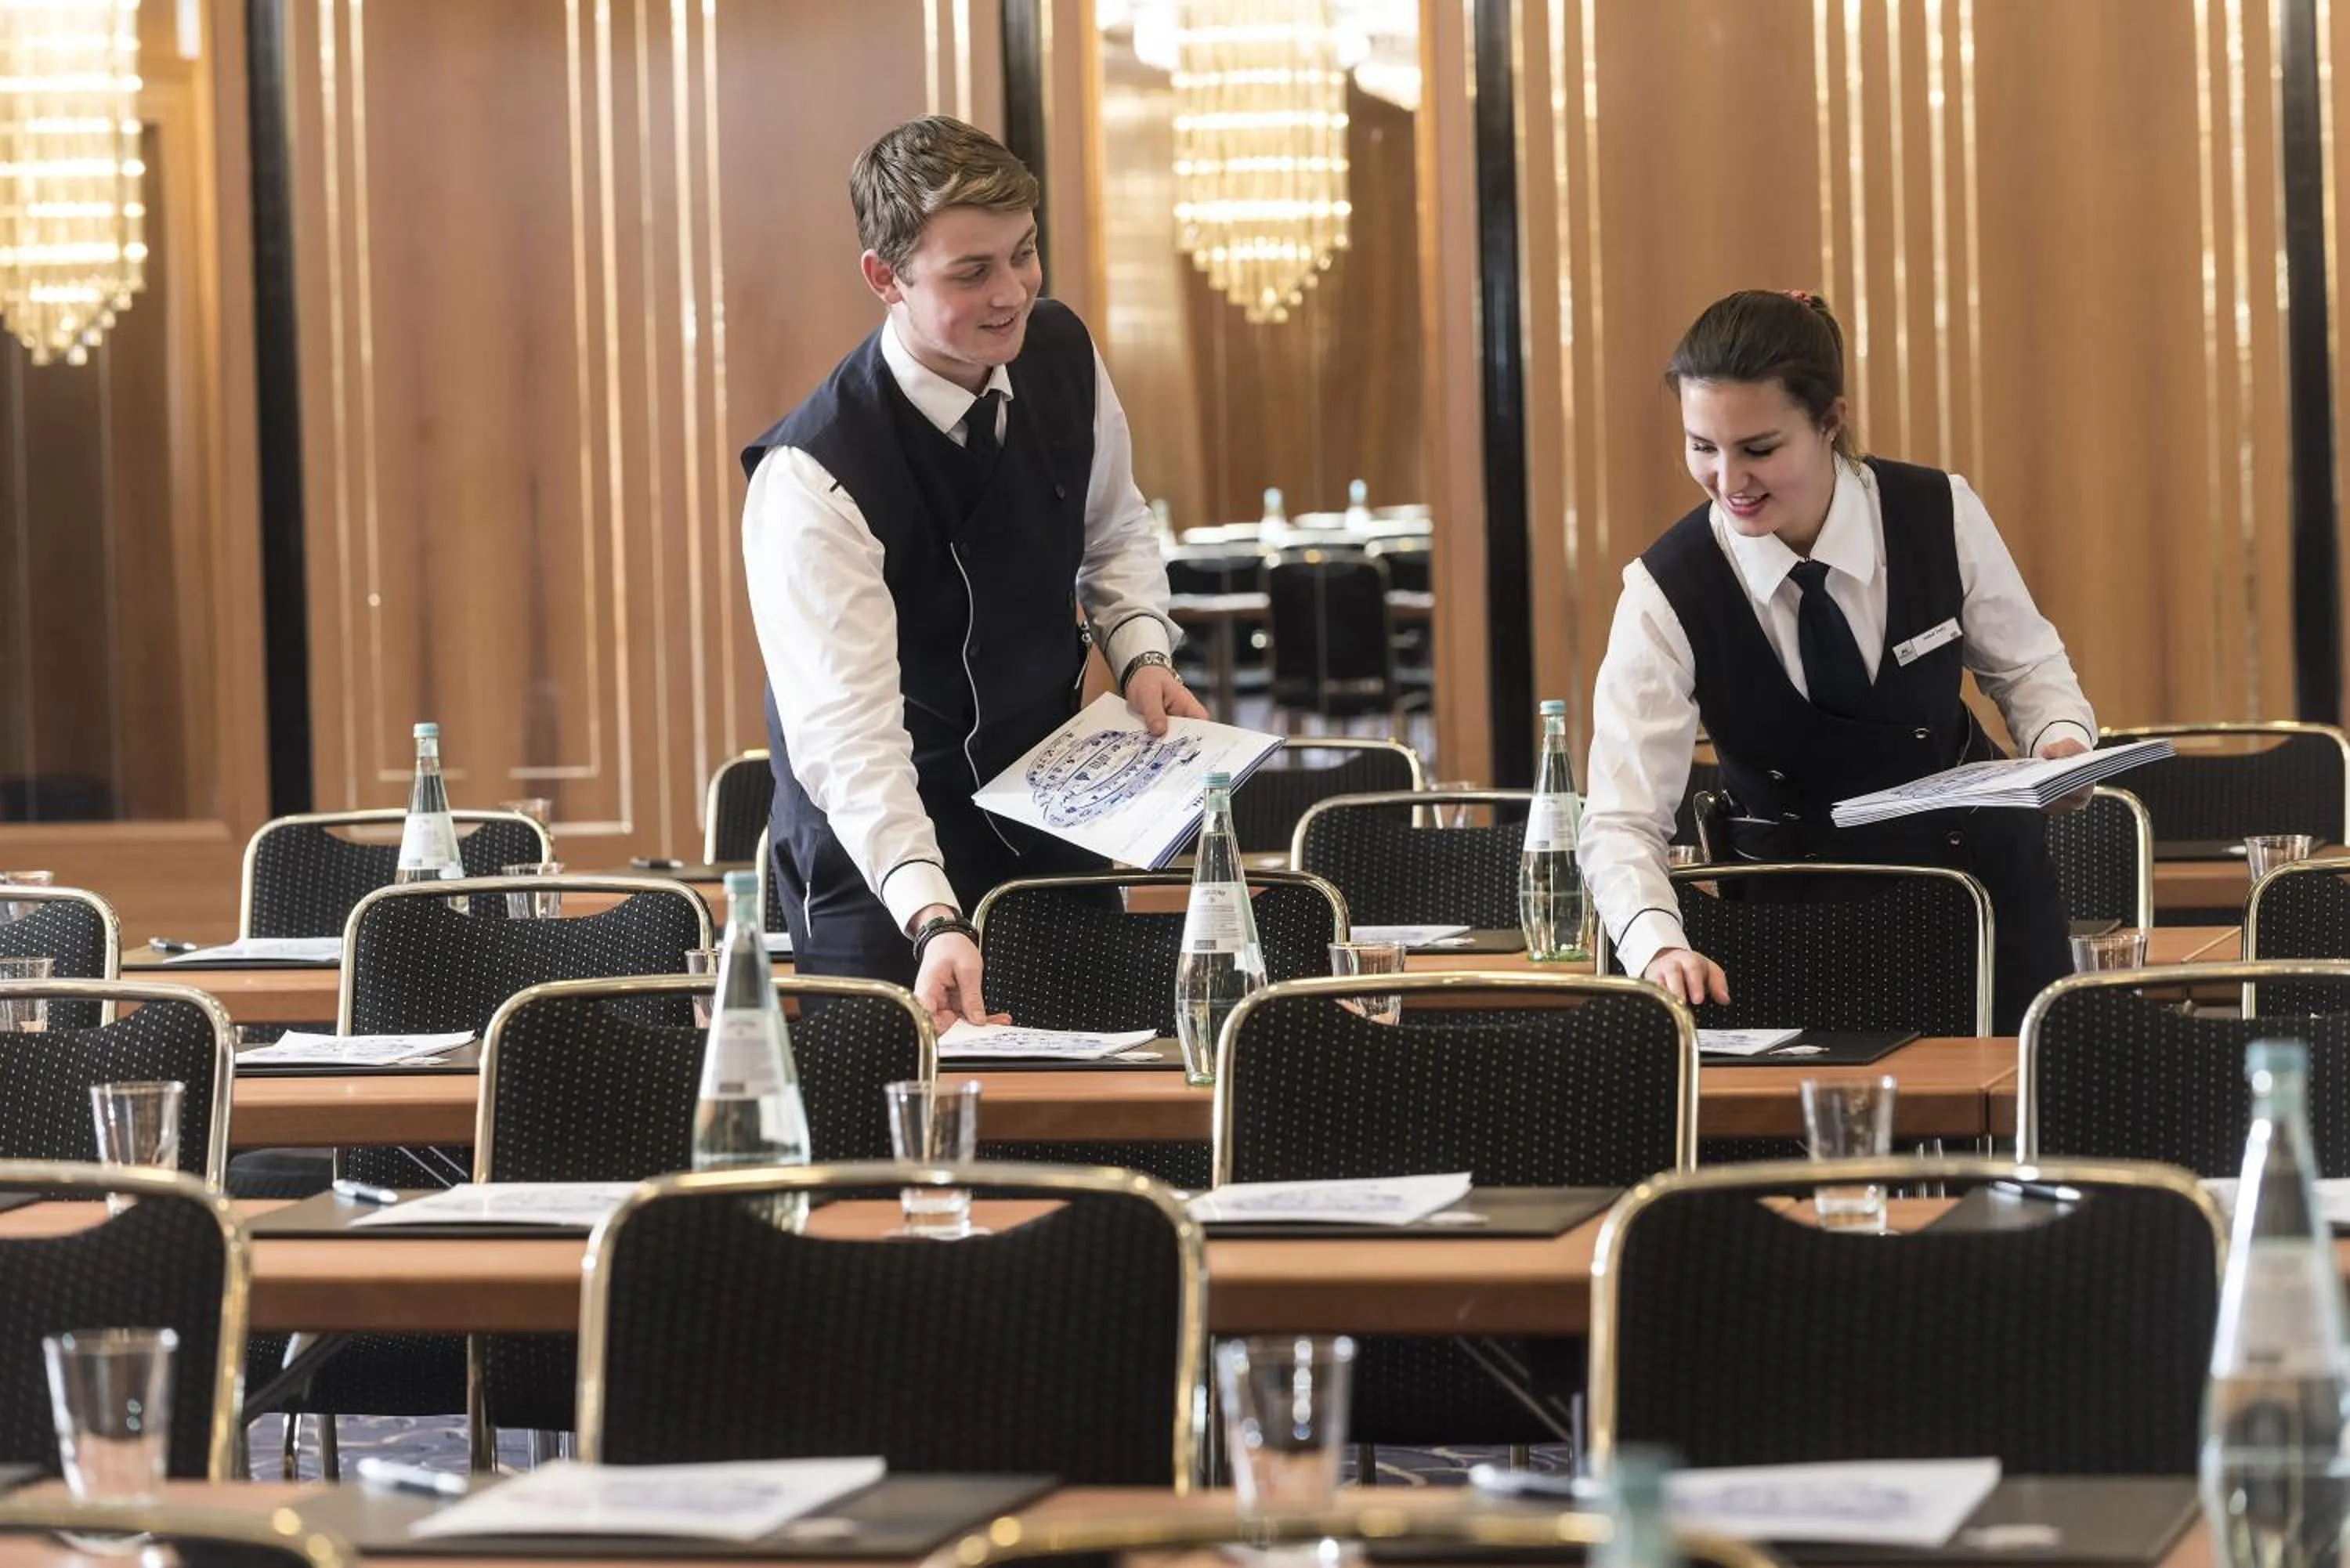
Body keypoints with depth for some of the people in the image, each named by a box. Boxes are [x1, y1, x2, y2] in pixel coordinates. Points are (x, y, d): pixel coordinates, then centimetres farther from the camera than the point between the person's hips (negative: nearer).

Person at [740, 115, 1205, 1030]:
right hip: (881, 851, -6)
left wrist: (1142, 656, -7)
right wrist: (934, 920, -48)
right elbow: (847, 732, -36)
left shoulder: (1063, 354, -8)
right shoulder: (812, 478, -28)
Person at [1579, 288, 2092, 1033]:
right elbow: (1622, 823, -20)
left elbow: (2024, 664, 5)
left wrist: (2062, 740, -17)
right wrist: (1660, 947, -39)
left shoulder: (1942, 515, -13)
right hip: (1803, 915, -1)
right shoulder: (1666, 593, -17)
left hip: (1985, 881, 1)